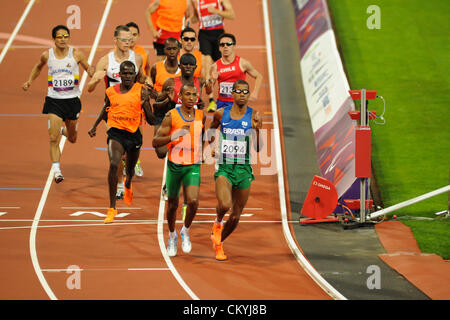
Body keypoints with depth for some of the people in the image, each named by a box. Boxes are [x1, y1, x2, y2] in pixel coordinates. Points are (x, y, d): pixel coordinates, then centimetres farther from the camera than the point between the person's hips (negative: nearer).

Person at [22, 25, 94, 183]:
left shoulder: (76, 54, -6)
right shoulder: (47, 55, -2)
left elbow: (88, 68, 4)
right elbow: (38, 67, 20)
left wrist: (92, 71, -18)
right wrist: (30, 81, 10)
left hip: (72, 99, 1)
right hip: (54, 100, -1)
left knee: (72, 139, 18)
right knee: (53, 139, -13)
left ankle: (64, 131, 53)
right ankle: (56, 170, -9)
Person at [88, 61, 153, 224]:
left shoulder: (141, 90, -6)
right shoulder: (111, 91, 1)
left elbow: (150, 120, -6)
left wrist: (145, 104, -24)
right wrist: (95, 126, 30)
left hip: (134, 134, 1)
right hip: (116, 132, -1)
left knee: (130, 169, 21)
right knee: (113, 164, -25)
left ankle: (128, 184, 62)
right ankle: (112, 208, -21)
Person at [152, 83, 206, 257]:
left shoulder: (201, 115, 2)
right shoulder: (171, 116, -10)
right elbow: (155, 142, -15)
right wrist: (174, 135, -28)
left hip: (193, 166, 1)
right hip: (175, 165, -1)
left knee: (193, 201, -18)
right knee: (172, 205, 10)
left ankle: (185, 231, 9)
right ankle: (172, 236, 35)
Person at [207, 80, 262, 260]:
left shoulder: (253, 117, -2)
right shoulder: (221, 113, 1)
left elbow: (258, 149, -4)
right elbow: (212, 129, 23)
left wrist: (257, 129, -20)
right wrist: (212, 146, 6)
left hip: (244, 169, 1)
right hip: (224, 166, -1)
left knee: (236, 216, 9)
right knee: (225, 205, -27)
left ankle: (219, 242, 35)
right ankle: (218, 222, 8)